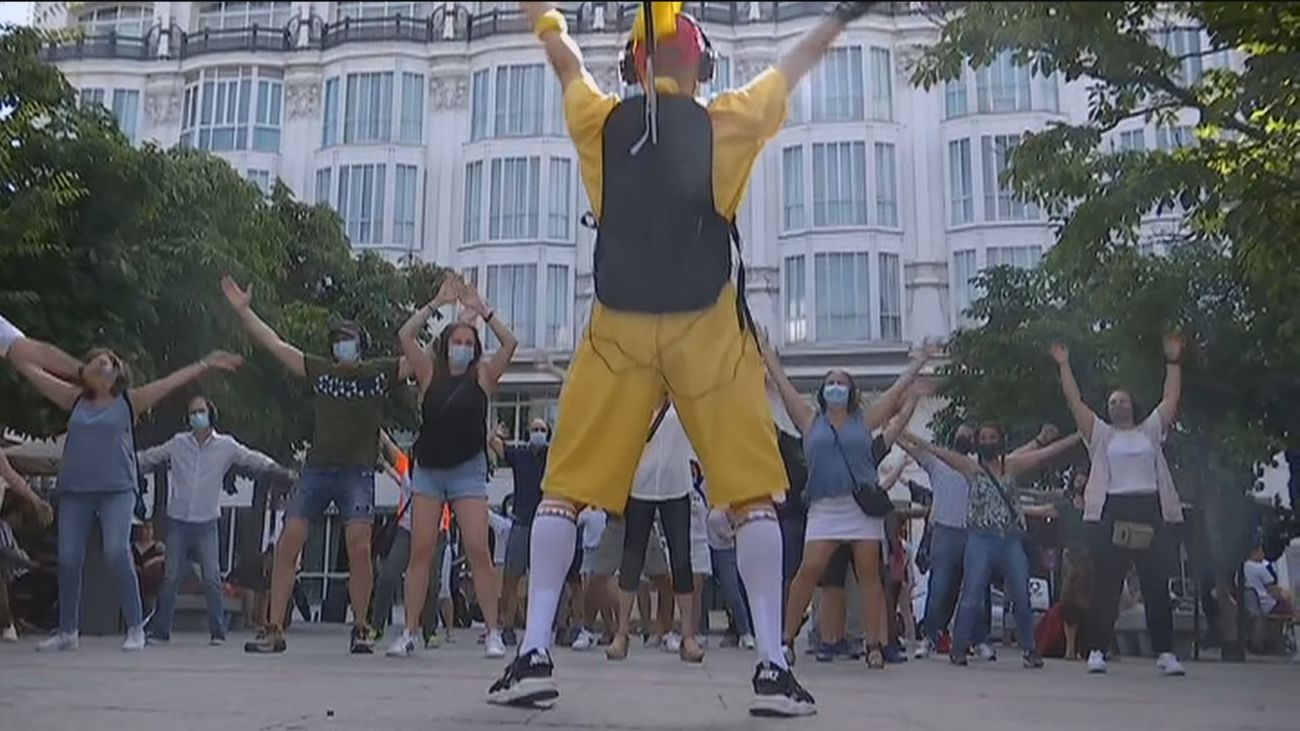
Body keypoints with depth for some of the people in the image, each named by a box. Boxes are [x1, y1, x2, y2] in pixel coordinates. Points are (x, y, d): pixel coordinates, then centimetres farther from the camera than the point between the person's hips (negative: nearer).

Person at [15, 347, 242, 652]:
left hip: (117, 490, -4)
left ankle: (136, 629, -8)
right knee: (68, 559, 3)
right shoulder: (76, 399, 14)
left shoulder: (129, 400, 6)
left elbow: (172, 381, 1)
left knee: (117, 553, -15)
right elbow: (34, 372, 18)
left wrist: (206, 364, -3)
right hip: (74, 490, 4)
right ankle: (68, 631, 16)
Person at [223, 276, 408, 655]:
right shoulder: (320, 371, 13)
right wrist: (243, 311, 13)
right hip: (317, 469, 3)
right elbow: (275, 345, 15)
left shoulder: (381, 373, 7)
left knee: (359, 548, -14)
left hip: (358, 471, -3)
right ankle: (275, 630, 3)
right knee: (288, 543, -5)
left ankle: (361, 630, 0)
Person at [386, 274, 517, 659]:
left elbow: (510, 343, -8)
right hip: (428, 471, 2)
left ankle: (493, 633, -2)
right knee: (420, 551, 0)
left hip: (468, 472, -1)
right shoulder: (430, 374, 6)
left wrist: (481, 309, -8)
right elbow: (405, 336, -4)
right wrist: (437, 303, -6)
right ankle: (409, 633, 5)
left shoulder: (483, 376, 4)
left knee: (478, 550, -7)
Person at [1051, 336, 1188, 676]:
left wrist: (1173, 362, 13)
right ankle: (1097, 651, 2)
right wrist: (1064, 366, 5)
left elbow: (1171, 399, 15)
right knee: (1107, 586, -1)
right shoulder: (1101, 434, 14)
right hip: (1112, 512, -1)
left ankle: (1165, 653, 6)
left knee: (1157, 585, 2)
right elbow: (1075, 402, 8)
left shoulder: (1150, 430, 19)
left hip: (1152, 511, 2)